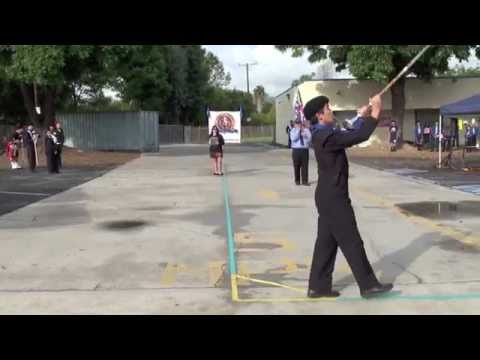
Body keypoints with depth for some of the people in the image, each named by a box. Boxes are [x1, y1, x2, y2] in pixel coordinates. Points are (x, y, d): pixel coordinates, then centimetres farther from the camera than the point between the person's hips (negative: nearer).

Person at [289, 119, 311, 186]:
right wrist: (298, 130, -12)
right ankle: (297, 180, 14)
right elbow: (293, 138, -14)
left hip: (305, 150, 1)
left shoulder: (306, 130, 9)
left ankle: (304, 181, 3)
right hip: (296, 150, -1)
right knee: (296, 166, 3)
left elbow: (309, 138, -2)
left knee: (305, 165, -1)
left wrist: (304, 134, -14)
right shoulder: (293, 130, 5)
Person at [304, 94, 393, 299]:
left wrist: (363, 118, 13)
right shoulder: (326, 137, -20)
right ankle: (368, 285, 9)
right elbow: (359, 137, -24)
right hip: (334, 198, -10)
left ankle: (318, 286, 17)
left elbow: (350, 136, 23)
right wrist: (375, 114, -15)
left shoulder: (322, 135, 12)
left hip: (328, 196, 10)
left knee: (326, 241, 12)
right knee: (352, 242, -1)